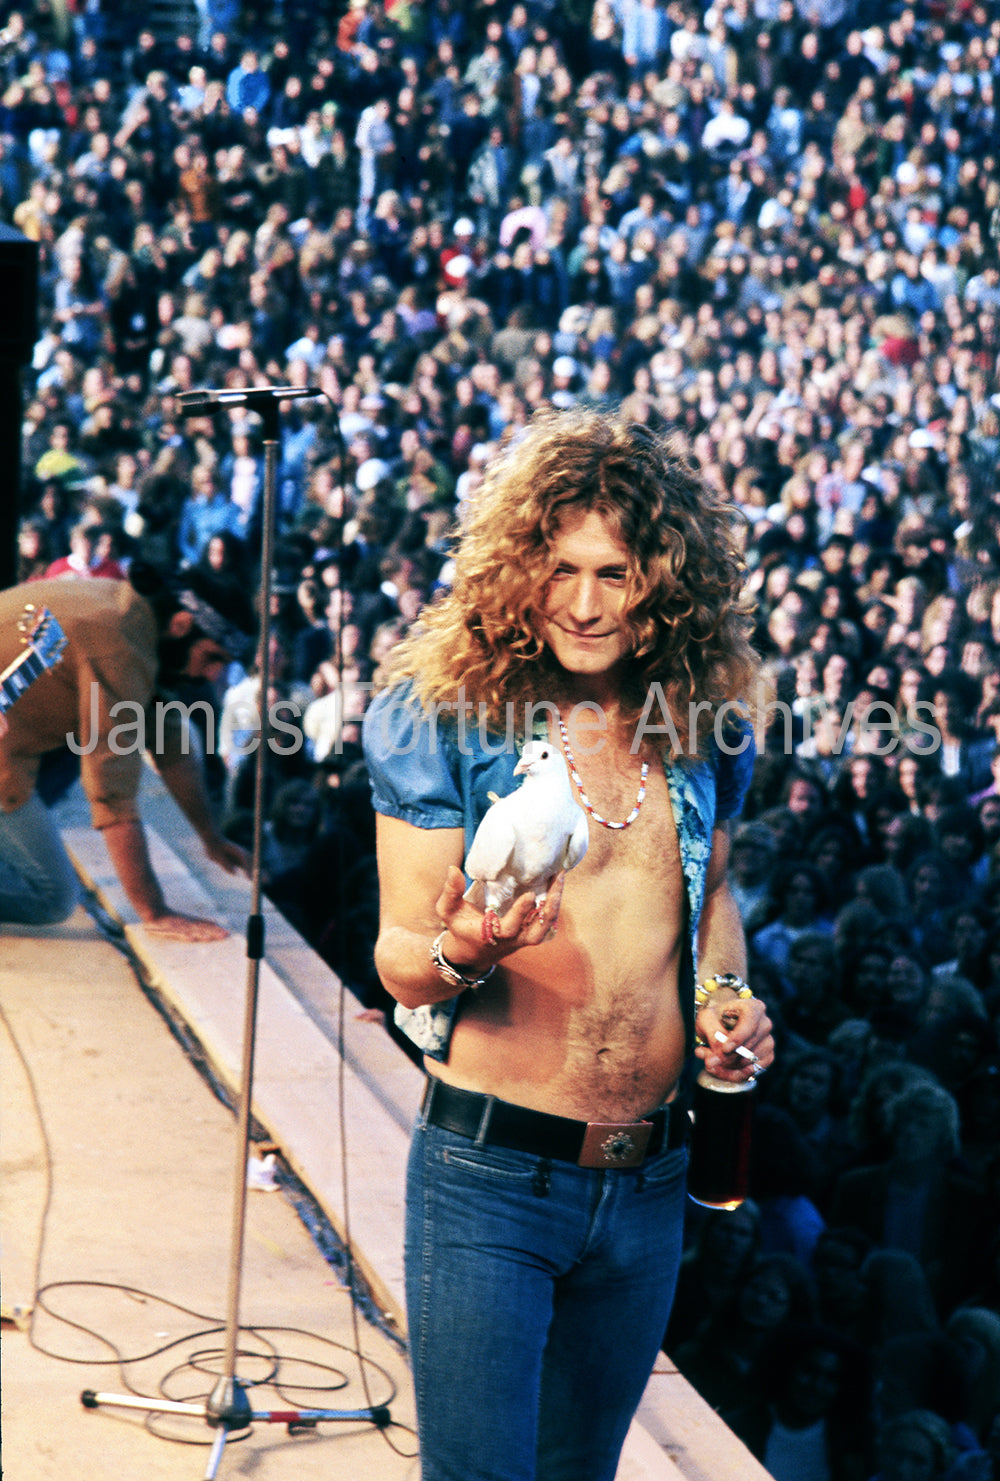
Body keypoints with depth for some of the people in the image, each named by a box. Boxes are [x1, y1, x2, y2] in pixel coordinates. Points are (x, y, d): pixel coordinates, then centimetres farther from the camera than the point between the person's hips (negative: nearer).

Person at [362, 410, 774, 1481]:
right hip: (489, 1179, -4)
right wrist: (463, 951, -31)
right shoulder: (442, 712, -9)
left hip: (648, 1183, 5)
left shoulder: (701, 730, 4)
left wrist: (727, 992, 2)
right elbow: (399, 958, -8)